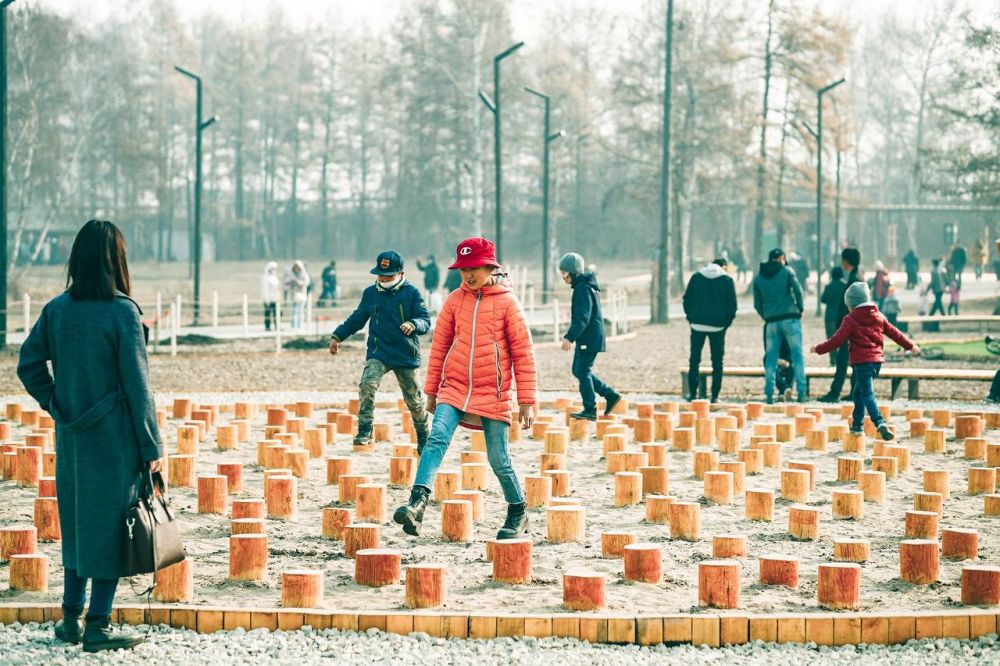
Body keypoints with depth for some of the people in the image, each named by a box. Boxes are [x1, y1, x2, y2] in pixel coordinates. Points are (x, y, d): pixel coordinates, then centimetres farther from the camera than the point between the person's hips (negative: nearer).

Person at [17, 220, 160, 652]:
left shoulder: (57, 309, 0)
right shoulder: (122, 313, -15)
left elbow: (29, 364, 4)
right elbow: (137, 385, -13)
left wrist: (57, 406, 12)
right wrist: (152, 446, -7)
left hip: (71, 437, 5)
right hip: (115, 438, -5)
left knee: (77, 522, 17)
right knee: (110, 526, 3)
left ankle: (71, 619, 23)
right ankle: (98, 628, 6)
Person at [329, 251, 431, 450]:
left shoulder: (412, 293, -3)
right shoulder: (370, 293, 8)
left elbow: (426, 321, -8)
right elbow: (357, 319, 21)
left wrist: (413, 324, -30)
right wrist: (338, 336, 17)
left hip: (406, 354, -2)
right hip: (378, 353, 2)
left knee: (413, 400, 6)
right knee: (367, 385, -25)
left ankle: (423, 439, 27)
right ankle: (365, 431, -22)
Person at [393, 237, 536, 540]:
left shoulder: (506, 302, -2)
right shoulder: (455, 300, 7)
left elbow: (523, 352, -1)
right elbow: (440, 345, 14)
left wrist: (526, 401, -4)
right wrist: (431, 390, 13)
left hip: (492, 394, -2)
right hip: (454, 389, 2)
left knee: (498, 458, 3)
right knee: (437, 438, -20)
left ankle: (518, 513, 24)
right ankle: (417, 502, -31)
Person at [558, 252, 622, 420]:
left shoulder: (583, 288, -17)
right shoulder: (587, 285, 15)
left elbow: (582, 318, -25)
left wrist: (570, 337, -29)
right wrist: (571, 336, 25)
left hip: (589, 338, -10)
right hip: (587, 338, 10)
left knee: (583, 372, -4)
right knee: (579, 370, 15)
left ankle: (590, 410, 1)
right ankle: (610, 395, 17)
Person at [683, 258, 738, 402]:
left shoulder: (696, 277, 6)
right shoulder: (727, 280, -1)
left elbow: (687, 299, 5)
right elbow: (732, 304, -4)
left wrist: (690, 317, 10)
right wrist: (727, 322, 6)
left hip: (697, 325, 2)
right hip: (717, 326, -2)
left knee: (694, 360, 11)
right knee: (717, 362, 6)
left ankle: (692, 393, 11)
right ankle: (715, 396, 3)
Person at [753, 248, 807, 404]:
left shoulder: (758, 278, 10)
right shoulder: (787, 271, 1)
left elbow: (757, 304, 8)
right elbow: (798, 290, -9)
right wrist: (799, 309, 4)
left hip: (771, 322, 3)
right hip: (790, 318, -3)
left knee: (770, 358, 7)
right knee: (797, 354, 2)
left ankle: (769, 394, 2)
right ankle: (802, 392, -2)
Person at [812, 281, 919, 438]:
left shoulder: (850, 320, -6)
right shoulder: (878, 317, 13)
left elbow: (837, 340, -9)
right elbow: (894, 333, 20)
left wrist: (819, 349, 2)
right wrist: (910, 346, 31)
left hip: (861, 361, -7)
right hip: (877, 359, 7)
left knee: (868, 394, -11)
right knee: (858, 392, 21)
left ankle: (880, 423, -29)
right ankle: (857, 424, 24)